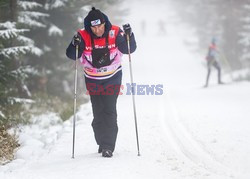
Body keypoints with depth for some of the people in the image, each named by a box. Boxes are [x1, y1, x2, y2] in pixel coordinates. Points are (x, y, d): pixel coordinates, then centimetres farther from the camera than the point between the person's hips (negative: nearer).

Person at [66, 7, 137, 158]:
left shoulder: (115, 33, -15)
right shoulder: (83, 36, -14)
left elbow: (129, 49, -9)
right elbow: (72, 55, -13)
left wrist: (129, 36, -27)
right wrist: (75, 45, -33)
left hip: (113, 79, -2)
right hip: (93, 81, 2)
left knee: (109, 111, -11)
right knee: (98, 113, 9)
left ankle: (108, 146, -10)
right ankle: (102, 142, 28)